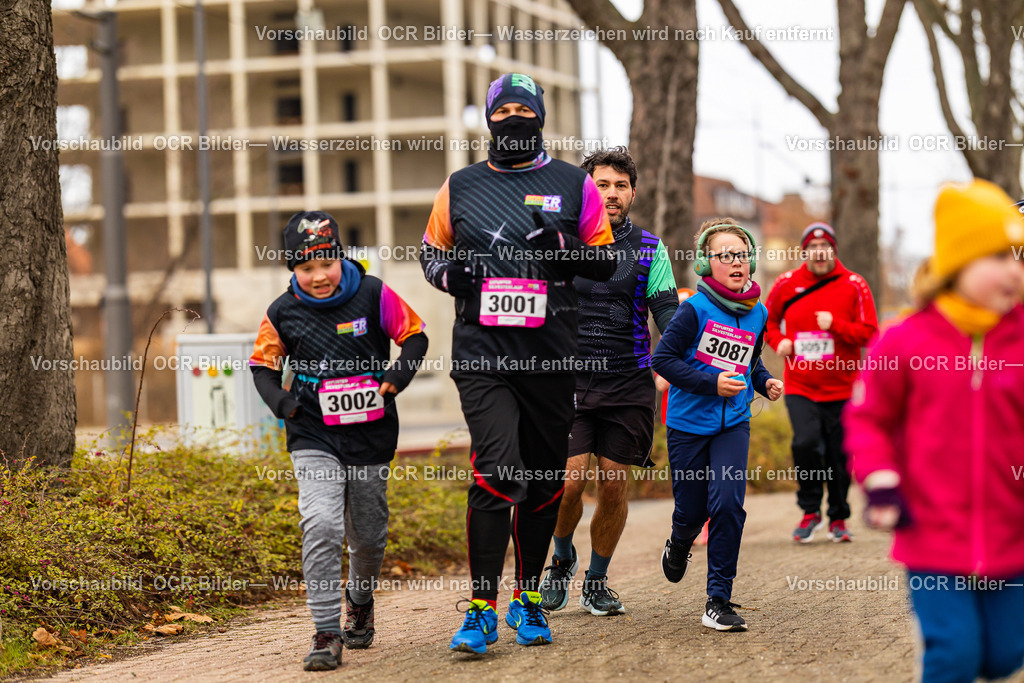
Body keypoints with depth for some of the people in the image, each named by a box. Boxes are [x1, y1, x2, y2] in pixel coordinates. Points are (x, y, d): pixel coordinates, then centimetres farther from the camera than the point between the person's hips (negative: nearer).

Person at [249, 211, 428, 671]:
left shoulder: (373, 295, -6)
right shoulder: (283, 314, -3)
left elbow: (414, 336, 2)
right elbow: (263, 365, 9)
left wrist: (396, 378, -15)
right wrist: (281, 402, -10)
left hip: (371, 435, 1)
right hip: (314, 438, -1)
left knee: (367, 533, 13)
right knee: (321, 525, -19)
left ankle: (360, 603, 44)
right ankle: (327, 633, -15)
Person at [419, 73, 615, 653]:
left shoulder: (574, 185, 6)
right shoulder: (460, 187, 9)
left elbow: (607, 262, 9)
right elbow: (432, 250, 21)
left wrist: (565, 252, -11)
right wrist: (448, 272, -2)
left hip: (551, 354, 1)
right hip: (482, 352, -1)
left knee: (545, 479, 8)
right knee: (497, 470, -16)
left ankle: (528, 600, 26)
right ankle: (482, 611, -11)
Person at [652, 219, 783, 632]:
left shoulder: (757, 314, 6)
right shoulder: (696, 309, -12)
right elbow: (663, 358, -13)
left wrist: (765, 382, 4)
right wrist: (711, 383, -18)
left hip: (734, 423, 3)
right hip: (689, 422, -3)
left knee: (727, 504, -14)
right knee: (691, 510, 6)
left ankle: (719, 601, -6)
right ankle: (679, 545, 46)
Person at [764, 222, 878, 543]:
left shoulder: (853, 286, -2)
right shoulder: (786, 284, 4)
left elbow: (868, 333, -5)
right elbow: (768, 319, 20)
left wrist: (834, 325, -19)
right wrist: (777, 340, 0)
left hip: (840, 387, 0)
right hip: (799, 387, 0)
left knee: (838, 456, 5)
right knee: (805, 443, -18)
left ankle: (838, 519, 23)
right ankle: (810, 511, 1)